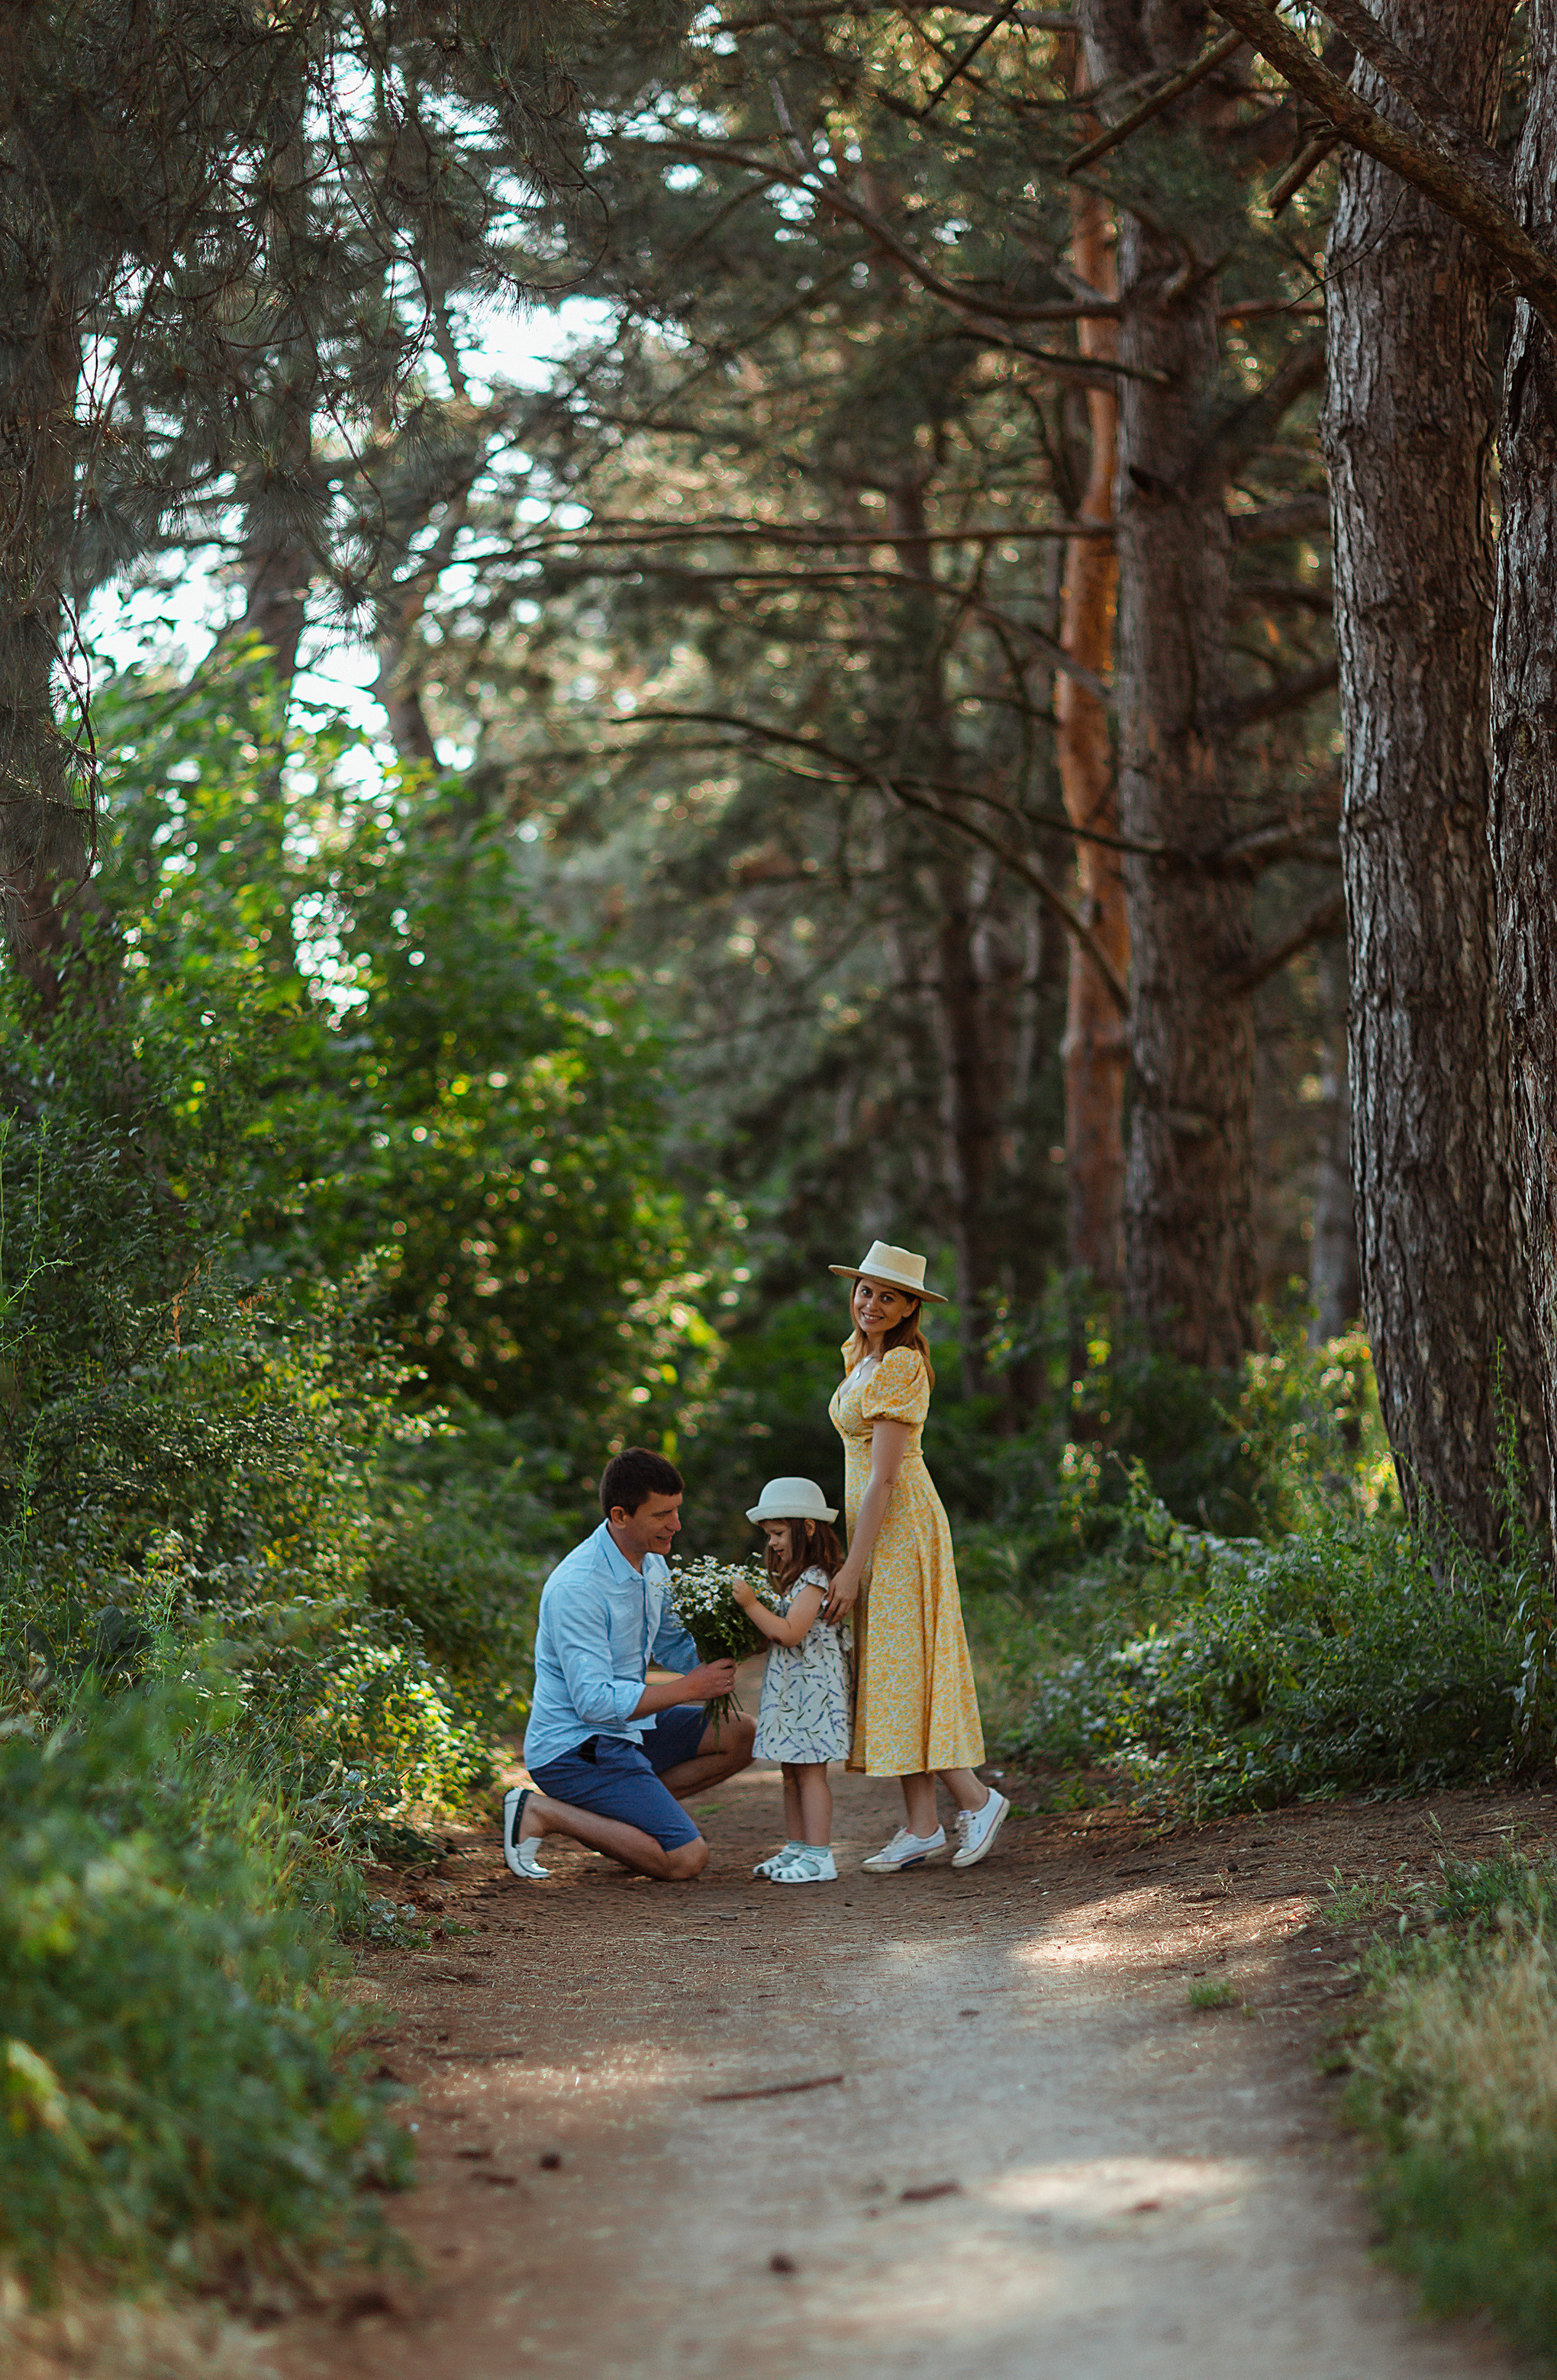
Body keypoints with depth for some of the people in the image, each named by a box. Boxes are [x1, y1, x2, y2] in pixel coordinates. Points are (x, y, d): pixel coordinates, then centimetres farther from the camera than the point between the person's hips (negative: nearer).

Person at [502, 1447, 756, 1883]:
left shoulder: (652, 1565, 4)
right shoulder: (578, 1587, -25)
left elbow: (672, 1645, 17)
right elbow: (594, 1702, -28)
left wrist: (715, 1662, -6)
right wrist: (689, 1688, -22)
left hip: (627, 1729, 9)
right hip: (573, 1748, -9)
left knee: (741, 1736, 7)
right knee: (686, 1859, -16)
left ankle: (627, 1809, 7)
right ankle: (541, 1811, -6)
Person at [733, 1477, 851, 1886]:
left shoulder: (814, 1580, -16)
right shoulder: (794, 1578, 17)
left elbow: (790, 1634, -24)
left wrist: (751, 1605, -21)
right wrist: (752, 1610, 7)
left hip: (811, 1685, -10)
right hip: (789, 1688, 10)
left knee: (809, 1771, -8)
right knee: (792, 1772, 13)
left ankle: (819, 1857, -6)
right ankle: (798, 1849, 19)